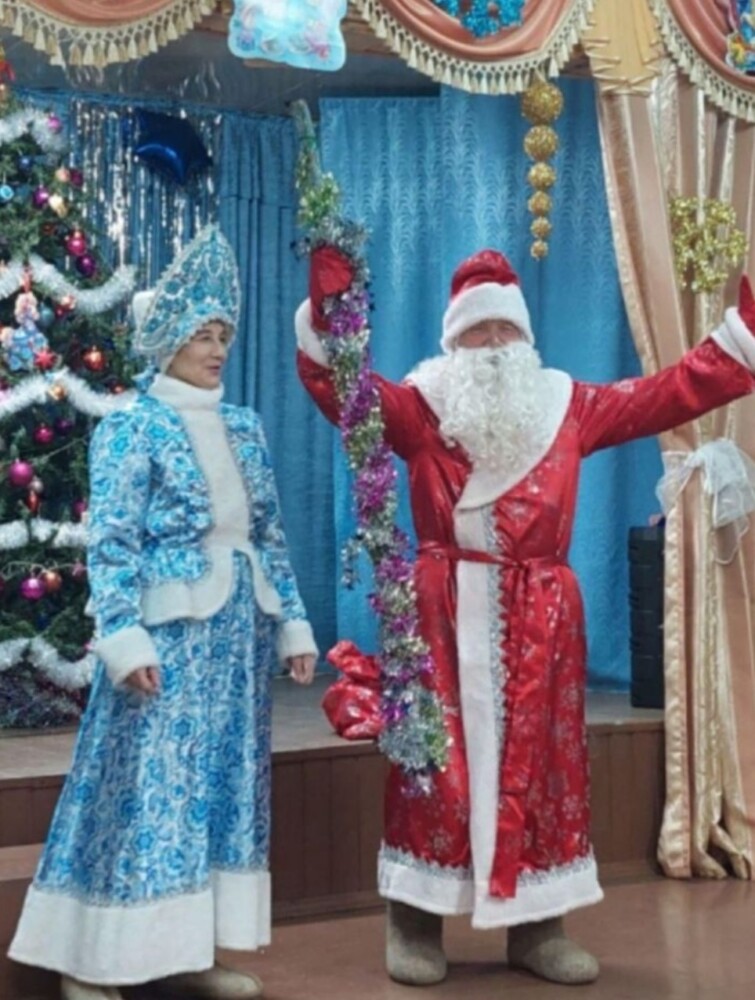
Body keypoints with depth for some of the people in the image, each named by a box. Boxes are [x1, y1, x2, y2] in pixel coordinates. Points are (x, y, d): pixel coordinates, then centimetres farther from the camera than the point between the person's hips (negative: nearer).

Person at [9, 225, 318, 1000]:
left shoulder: (243, 429, 14)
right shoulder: (131, 428, -4)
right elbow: (111, 543, -11)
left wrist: (292, 622, 11)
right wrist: (124, 637, -19)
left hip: (238, 631, 7)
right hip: (170, 632, -6)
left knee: (223, 785, 8)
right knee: (148, 788, -5)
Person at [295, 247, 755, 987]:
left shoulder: (568, 406, 12)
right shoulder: (421, 408, 5)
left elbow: (675, 391, 11)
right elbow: (339, 385, -8)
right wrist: (328, 309, -22)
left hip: (539, 615, 3)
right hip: (445, 611, -3)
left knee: (540, 762, 6)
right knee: (437, 758, -1)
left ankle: (538, 926, 16)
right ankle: (416, 925, 9)